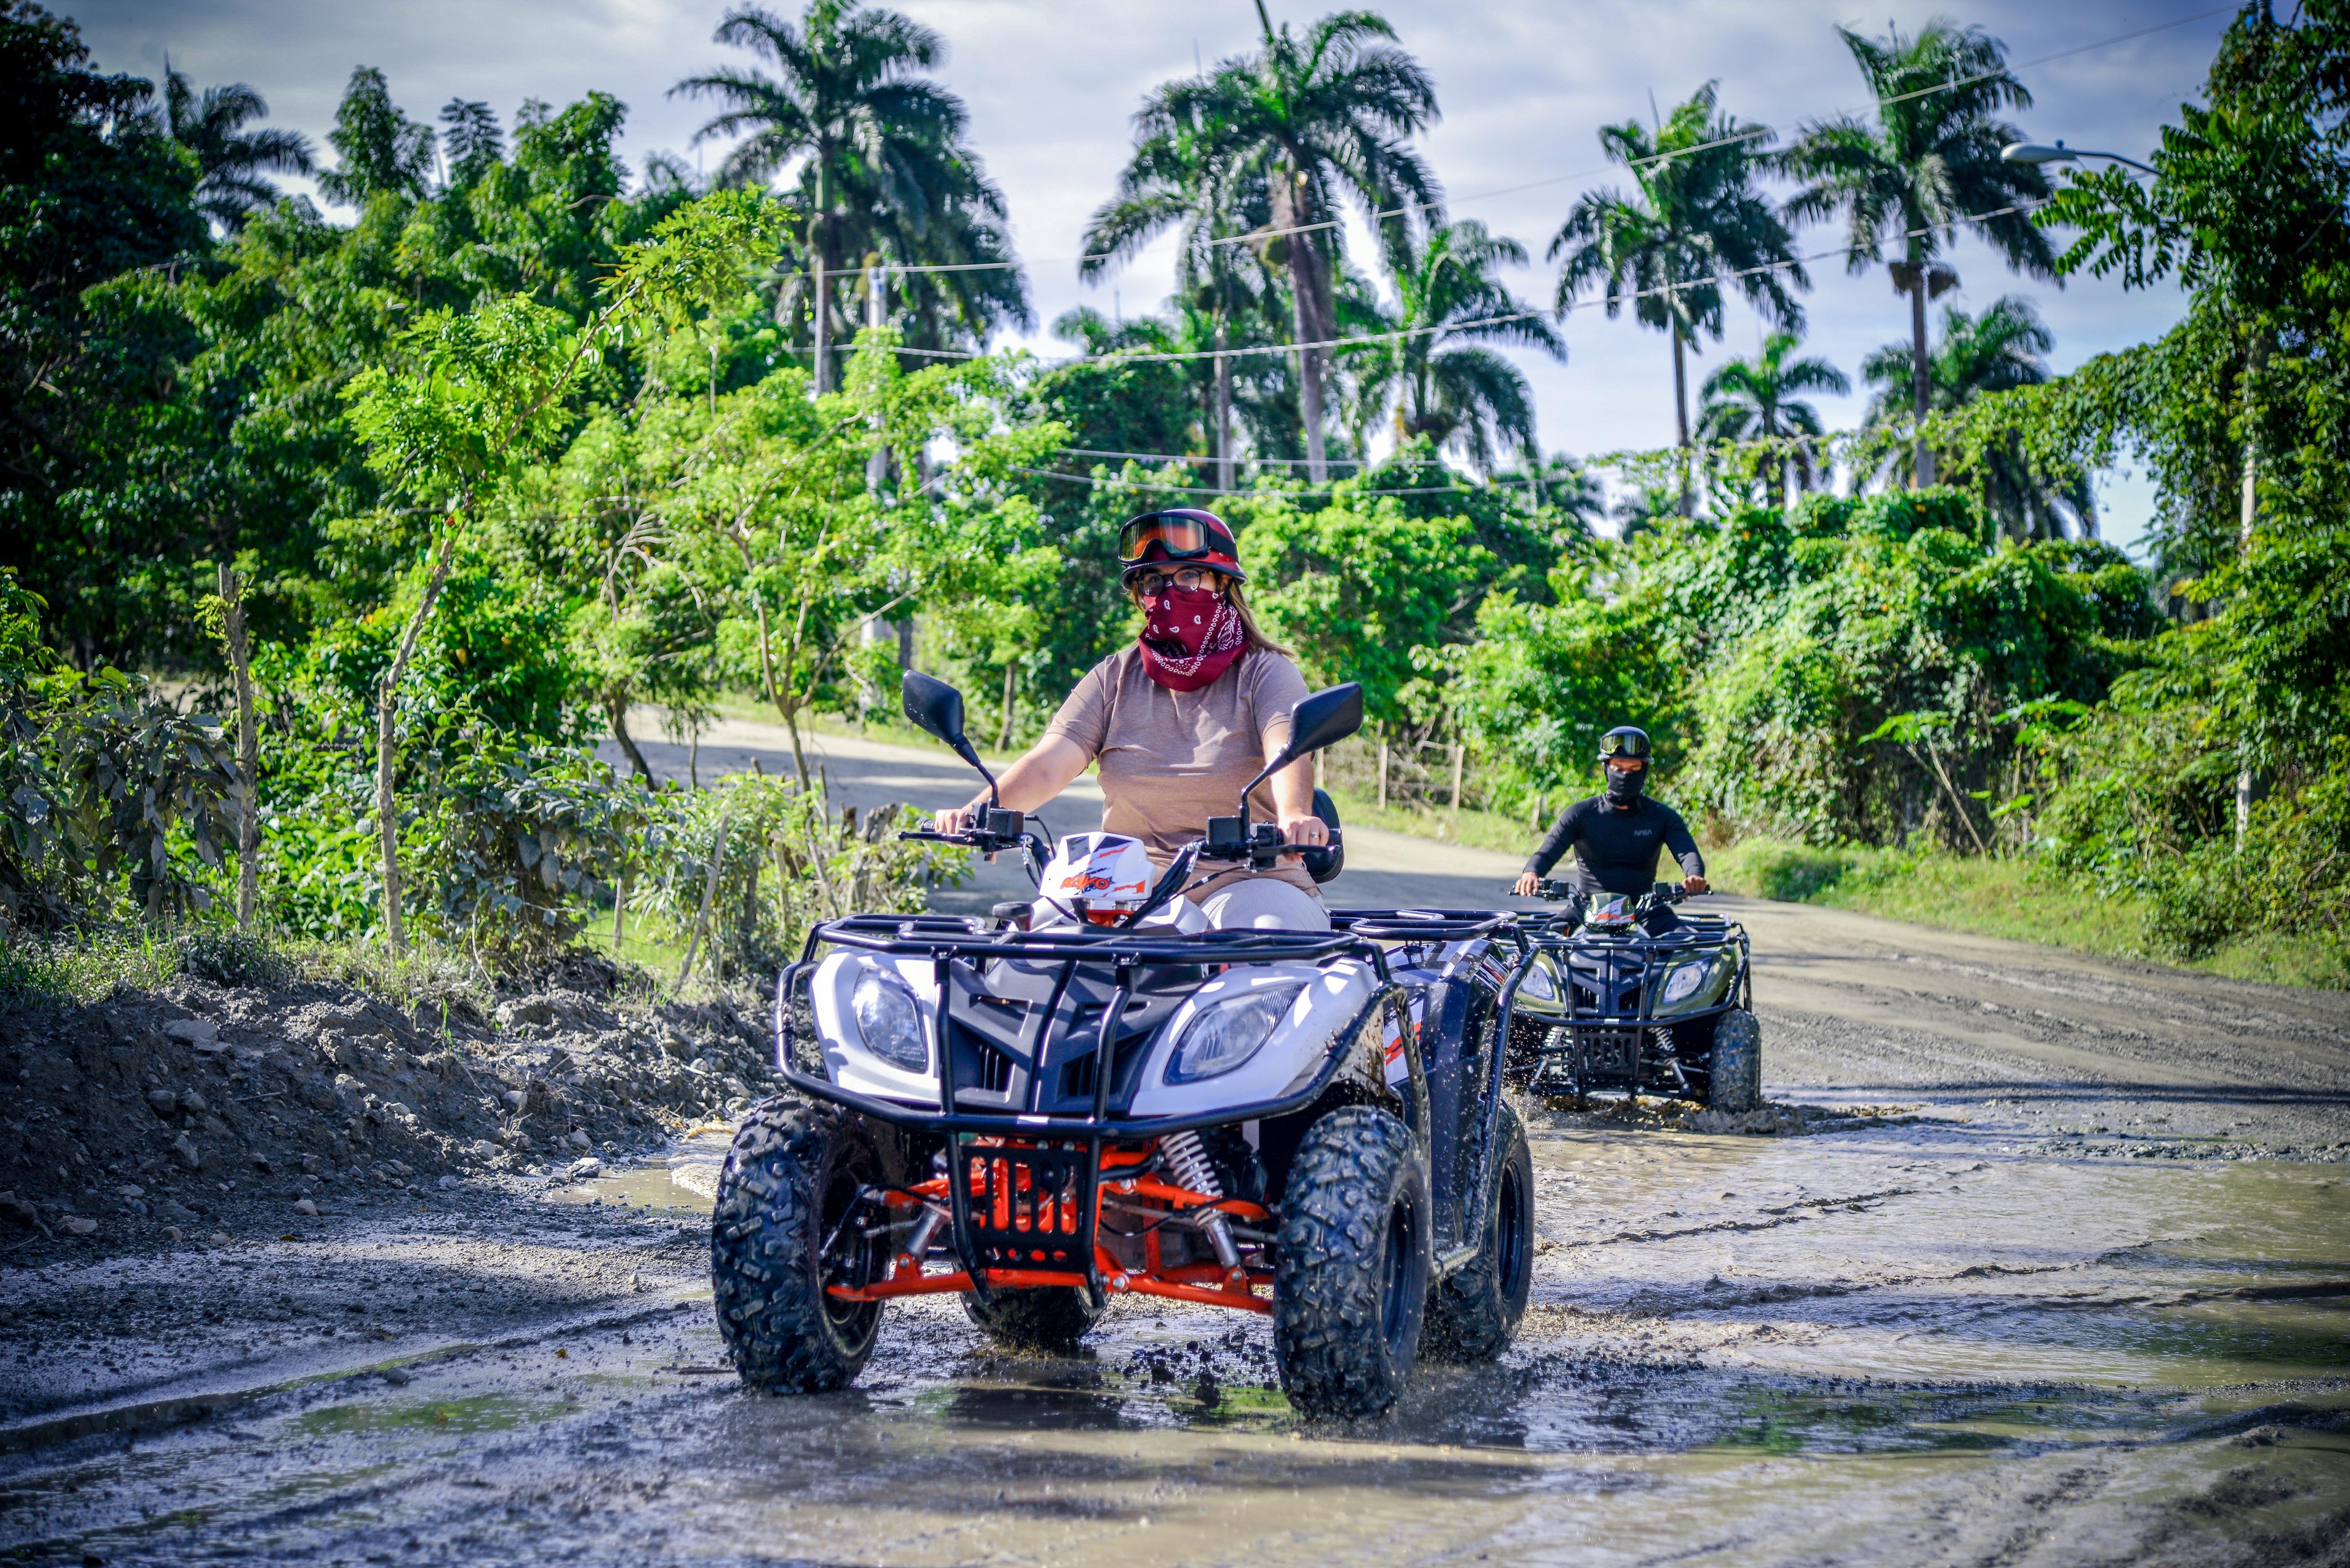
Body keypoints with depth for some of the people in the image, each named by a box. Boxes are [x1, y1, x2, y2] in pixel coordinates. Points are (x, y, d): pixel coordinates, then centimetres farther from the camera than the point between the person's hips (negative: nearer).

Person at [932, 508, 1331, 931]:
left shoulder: (1265, 673, 4)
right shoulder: (1114, 678, 14)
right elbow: (1049, 763, -1)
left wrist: (1295, 816, -41)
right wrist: (982, 809, -22)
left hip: (1250, 882, -3)